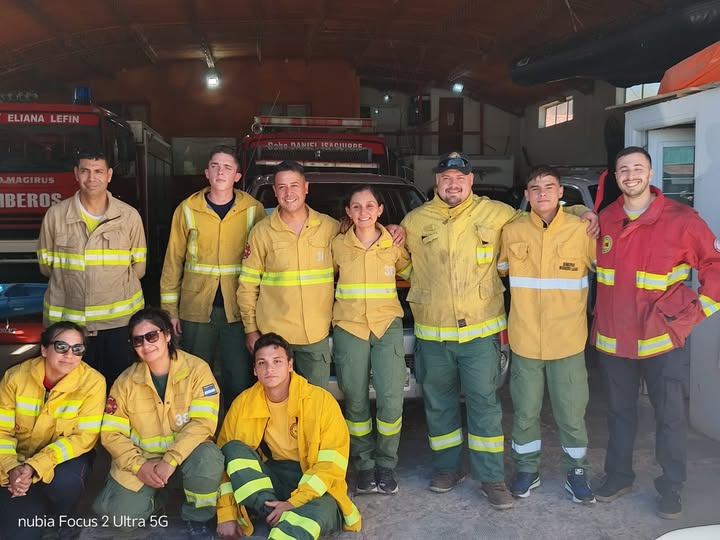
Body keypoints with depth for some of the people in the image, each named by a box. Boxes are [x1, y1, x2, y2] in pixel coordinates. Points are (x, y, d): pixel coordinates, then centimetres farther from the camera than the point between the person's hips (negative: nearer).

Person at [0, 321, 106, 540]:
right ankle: (37, 508, 24)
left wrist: (36, 467, -29)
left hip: (67, 457, -1)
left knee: (65, 481, -34)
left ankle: (64, 521, 1)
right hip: (21, 460, 1)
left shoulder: (92, 382, -20)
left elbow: (84, 437, -20)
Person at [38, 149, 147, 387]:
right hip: (67, 320, 0)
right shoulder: (55, 215, -1)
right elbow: (47, 264, 7)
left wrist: (113, 285, 3)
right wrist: (73, 281, 6)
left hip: (118, 319, 0)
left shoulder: (129, 216, -1)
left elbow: (138, 266, 5)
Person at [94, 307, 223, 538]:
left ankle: (197, 518, -5)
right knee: (119, 514, -18)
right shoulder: (126, 381, -5)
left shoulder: (197, 369, -14)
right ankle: (151, 499, 17)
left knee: (208, 458, -34)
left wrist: (170, 461, -29)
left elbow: (203, 422, -21)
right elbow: (111, 433, -3)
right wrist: (139, 465, -17)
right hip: (141, 459, 2)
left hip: (185, 454, -2)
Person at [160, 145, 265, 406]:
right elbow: (173, 260, 5)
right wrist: (170, 308, 1)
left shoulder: (254, 210, 0)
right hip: (196, 308, 1)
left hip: (238, 309, -1)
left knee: (239, 380, 4)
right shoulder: (188, 210, 3)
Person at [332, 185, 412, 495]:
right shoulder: (338, 245, 1)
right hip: (348, 328, 0)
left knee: (391, 401, -7)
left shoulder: (394, 245, 2)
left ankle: (386, 465, 13)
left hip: (387, 326, 0)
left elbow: (412, 272, 15)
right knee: (356, 402, 4)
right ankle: (364, 466, 20)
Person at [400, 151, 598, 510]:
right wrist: (424, 290, 6)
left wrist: (581, 211, 1)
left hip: (480, 329, -2)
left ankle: (491, 477, 14)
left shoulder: (496, 214, 1)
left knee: (484, 403, 1)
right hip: (432, 332, 2)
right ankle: (447, 467, 29)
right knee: (438, 403, 12)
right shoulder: (415, 221, 4)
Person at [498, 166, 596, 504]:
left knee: (571, 414, 8)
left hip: (568, 340, -1)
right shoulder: (512, 232, 0)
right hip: (524, 340, 1)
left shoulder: (582, 231, -5)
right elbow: (498, 270, 14)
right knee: (524, 412, 13)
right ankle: (527, 470, 31)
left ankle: (577, 472, 29)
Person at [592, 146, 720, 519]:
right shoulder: (604, 220, 3)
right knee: (619, 412, 16)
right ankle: (618, 476, 32)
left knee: (670, 415, 6)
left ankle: (671, 488, 23)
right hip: (612, 337, 4)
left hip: (662, 338, -3)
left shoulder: (680, 219, -10)